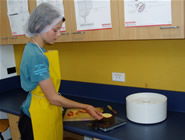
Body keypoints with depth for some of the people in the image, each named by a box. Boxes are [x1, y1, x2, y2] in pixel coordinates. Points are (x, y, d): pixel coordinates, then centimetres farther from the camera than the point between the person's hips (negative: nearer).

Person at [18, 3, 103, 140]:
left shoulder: (35, 49, 4)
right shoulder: (36, 56, -24)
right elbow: (53, 98, -20)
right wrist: (86, 107, -12)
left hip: (47, 115, 9)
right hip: (38, 119, -8)